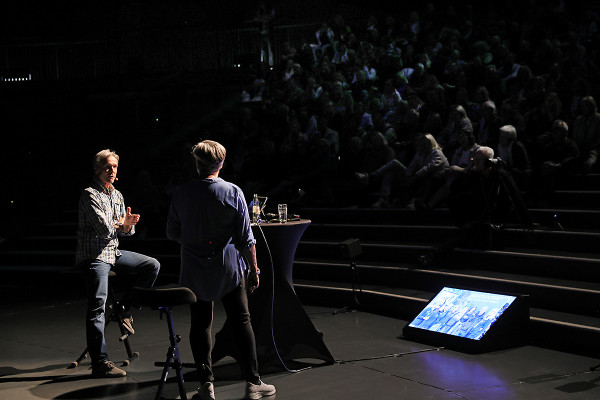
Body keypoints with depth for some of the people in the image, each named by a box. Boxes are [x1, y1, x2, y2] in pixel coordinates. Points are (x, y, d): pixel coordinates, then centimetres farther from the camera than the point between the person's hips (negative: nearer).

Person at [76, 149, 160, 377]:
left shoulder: (117, 195, 15)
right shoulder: (90, 195, -12)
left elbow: (124, 229, 18)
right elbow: (104, 229, -21)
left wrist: (128, 225, -6)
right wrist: (122, 224, -1)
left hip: (114, 253, 8)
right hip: (94, 255, -8)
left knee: (152, 266, 4)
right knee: (97, 307, -13)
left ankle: (124, 308, 11)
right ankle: (100, 363, -14)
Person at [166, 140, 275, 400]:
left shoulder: (182, 193, -3)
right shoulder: (233, 192, -8)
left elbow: (172, 233, 6)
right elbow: (245, 238, -8)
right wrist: (253, 269, 1)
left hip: (195, 271, 1)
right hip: (229, 270, -1)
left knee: (200, 325, 9)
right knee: (241, 322, 6)